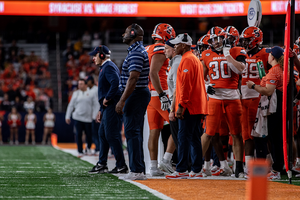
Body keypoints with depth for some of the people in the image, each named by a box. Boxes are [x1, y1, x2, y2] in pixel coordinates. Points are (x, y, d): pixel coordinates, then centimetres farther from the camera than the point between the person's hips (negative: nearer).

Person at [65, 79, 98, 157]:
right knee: (78, 134, -5)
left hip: (88, 118, -1)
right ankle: (80, 152, 2)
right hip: (77, 118, 1)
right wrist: (68, 116, 10)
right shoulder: (76, 93, 12)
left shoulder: (91, 93, 6)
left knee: (89, 135, 0)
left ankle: (88, 148, 27)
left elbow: (95, 105, 4)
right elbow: (71, 105, 14)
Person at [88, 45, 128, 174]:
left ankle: (121, 166, -11)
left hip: (112, 106, -11)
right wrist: (101, 110, 25)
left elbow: (115, 82, -28)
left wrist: (107, 98, -21)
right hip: (107, 107, 11)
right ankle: (102, 165, 20)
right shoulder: (104, 68, 24)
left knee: (111, 135, -11)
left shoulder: (109, 67, -10)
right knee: (102, 134, 14)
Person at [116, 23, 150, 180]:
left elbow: (133, 79, -23)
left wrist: (122, 101, -23)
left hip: (135, 95, -11)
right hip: (140, 94, 11)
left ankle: (136, 171, -12)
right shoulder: (137, 51, 17)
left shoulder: (136, 53, -16)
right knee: (134, 132, 12)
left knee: (132, 132, -10)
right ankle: (139, 170, 15)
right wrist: (124, 100, 22)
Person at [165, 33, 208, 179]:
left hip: (189, 107, -10)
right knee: (194, 138, 9)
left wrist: (181, 105, -19)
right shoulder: (196, 60, 20)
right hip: (198, 106, 10)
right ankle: (197, 170, 9)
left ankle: (181, 170, -10)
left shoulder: (187, 60, -11)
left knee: (184, 137, -9)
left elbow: (186, 85, -18)